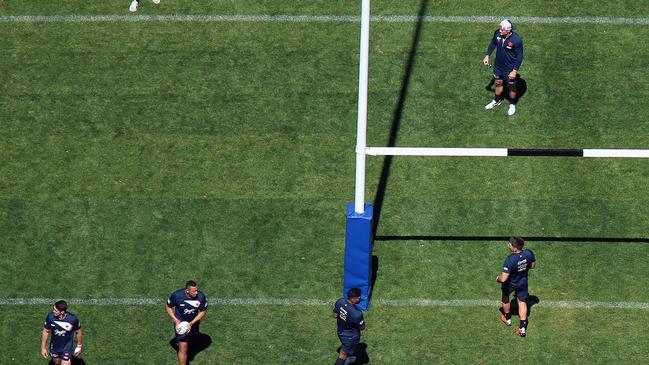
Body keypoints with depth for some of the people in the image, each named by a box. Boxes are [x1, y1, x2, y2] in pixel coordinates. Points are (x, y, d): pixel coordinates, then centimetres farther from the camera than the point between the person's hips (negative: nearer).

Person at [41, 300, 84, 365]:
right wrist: (43, 347, -2)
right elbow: (46, 331, -6)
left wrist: (79, 346, 4)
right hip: (54, 347, 3)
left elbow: (78, 332, -8)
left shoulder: (73, 319, -27)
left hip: (67, 348, -3)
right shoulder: (50, 317, -23)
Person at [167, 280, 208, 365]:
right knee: (183, 348, -6)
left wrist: (192, 323, -20)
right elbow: (168, 307, -9)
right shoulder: (176, 295, -28)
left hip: (193, 323, 3)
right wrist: (176, 320, -21)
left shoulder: (201, 297, -24)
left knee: (187, 342, 30)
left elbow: (203, 312, -9)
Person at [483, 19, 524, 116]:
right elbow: (493, 43, 6)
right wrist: (487, 55, 4)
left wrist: (515, 71, -18)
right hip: (498, 65, 5)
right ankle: (497, 101, 51)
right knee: (498, 83, 26)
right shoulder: (497, 33, -17)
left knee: (511, 87, 16)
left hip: (510, 68, -5)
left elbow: (519, 56, -20)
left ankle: (512, 104, 43)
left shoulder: (517, 40, -32)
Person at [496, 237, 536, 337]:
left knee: (505, 299, 28)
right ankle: (523, 328, 23)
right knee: (522, 302, 22)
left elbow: (503, 279, -36)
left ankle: (507, 318, 51)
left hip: (510, 284, -4)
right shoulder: (529, 253, -25)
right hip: (523, 283, 4)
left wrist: (498, 278, -14)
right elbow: (533, 265, -4)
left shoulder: (510, 260, -40)